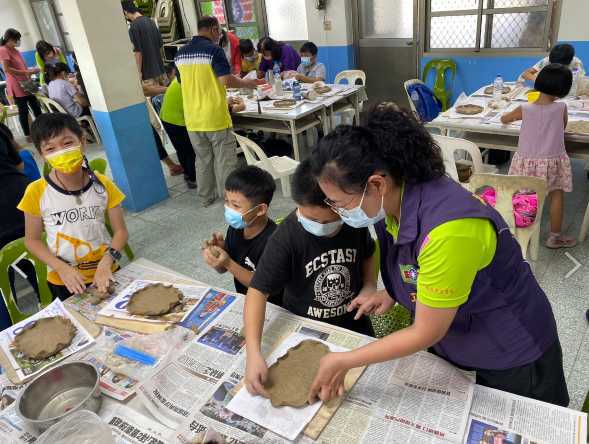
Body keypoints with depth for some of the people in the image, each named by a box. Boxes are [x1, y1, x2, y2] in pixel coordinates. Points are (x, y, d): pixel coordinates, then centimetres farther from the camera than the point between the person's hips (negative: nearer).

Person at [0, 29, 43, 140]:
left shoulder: (15, 50, 17)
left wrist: (31, 70, 8)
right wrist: (26, 72, -20)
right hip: (17, 86, -8)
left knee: (36, 107, 10)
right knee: (23, 110, -4)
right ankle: (28, 135, 4)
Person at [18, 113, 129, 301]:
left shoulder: (103, 185, -11)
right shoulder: (37, 192, -13)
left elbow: (120, 231, -7)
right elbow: (32, 239, -4)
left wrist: (106, 263, -22)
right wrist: (61, 268, -17)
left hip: (105, 273, 1)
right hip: (63, 280, 0)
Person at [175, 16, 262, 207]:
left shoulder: (181, 53, 8)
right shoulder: (214, 50, -12)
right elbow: (226, 80, -19)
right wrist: (247, 83, -3)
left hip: (193, 118, 6)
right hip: (215, 117, -6)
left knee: (202, 159, 17)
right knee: (224, 159, 5)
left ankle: (206, 197, 26)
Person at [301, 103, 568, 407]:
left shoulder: (448, 231, -38)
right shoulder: (395, 199, -14)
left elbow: (426, 333, -27)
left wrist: (344, 362, -20)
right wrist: (393, 292, -11)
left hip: (512, 357, -6)